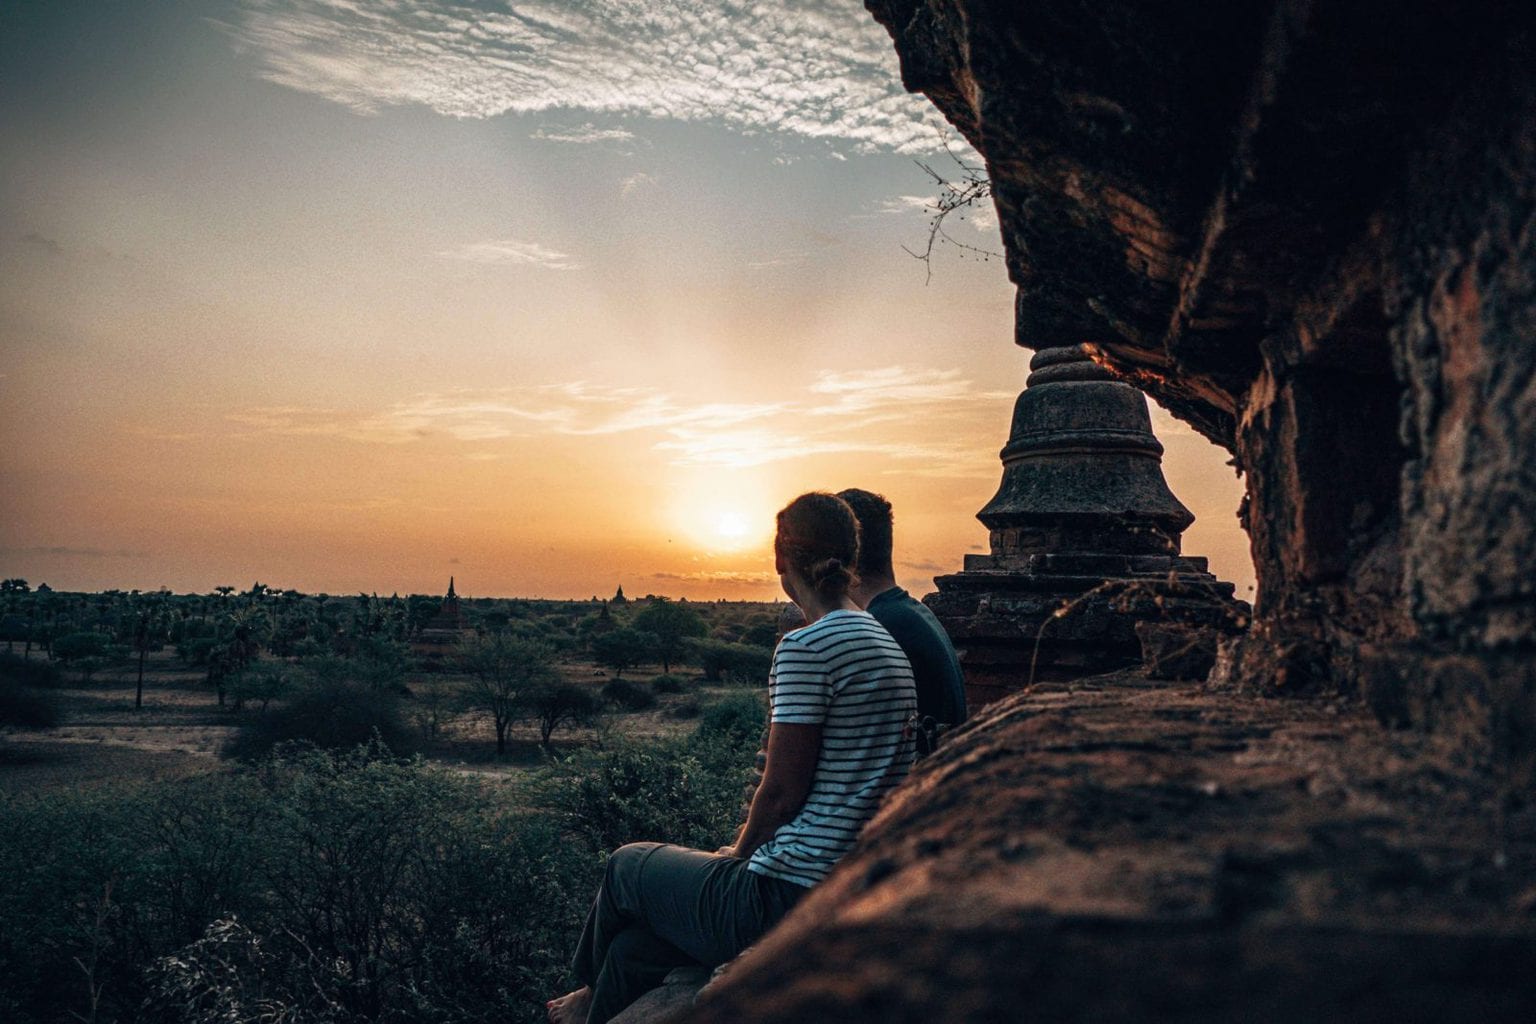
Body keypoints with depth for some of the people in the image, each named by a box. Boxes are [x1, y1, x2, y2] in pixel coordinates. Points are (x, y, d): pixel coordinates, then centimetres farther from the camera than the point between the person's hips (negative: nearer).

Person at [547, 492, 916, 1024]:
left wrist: (739, 854, 4)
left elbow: (782, 792, -16)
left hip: (791, 899, -8)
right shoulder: (888, 645, 10)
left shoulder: (805, 647, -18)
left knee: (627, 866, 22)